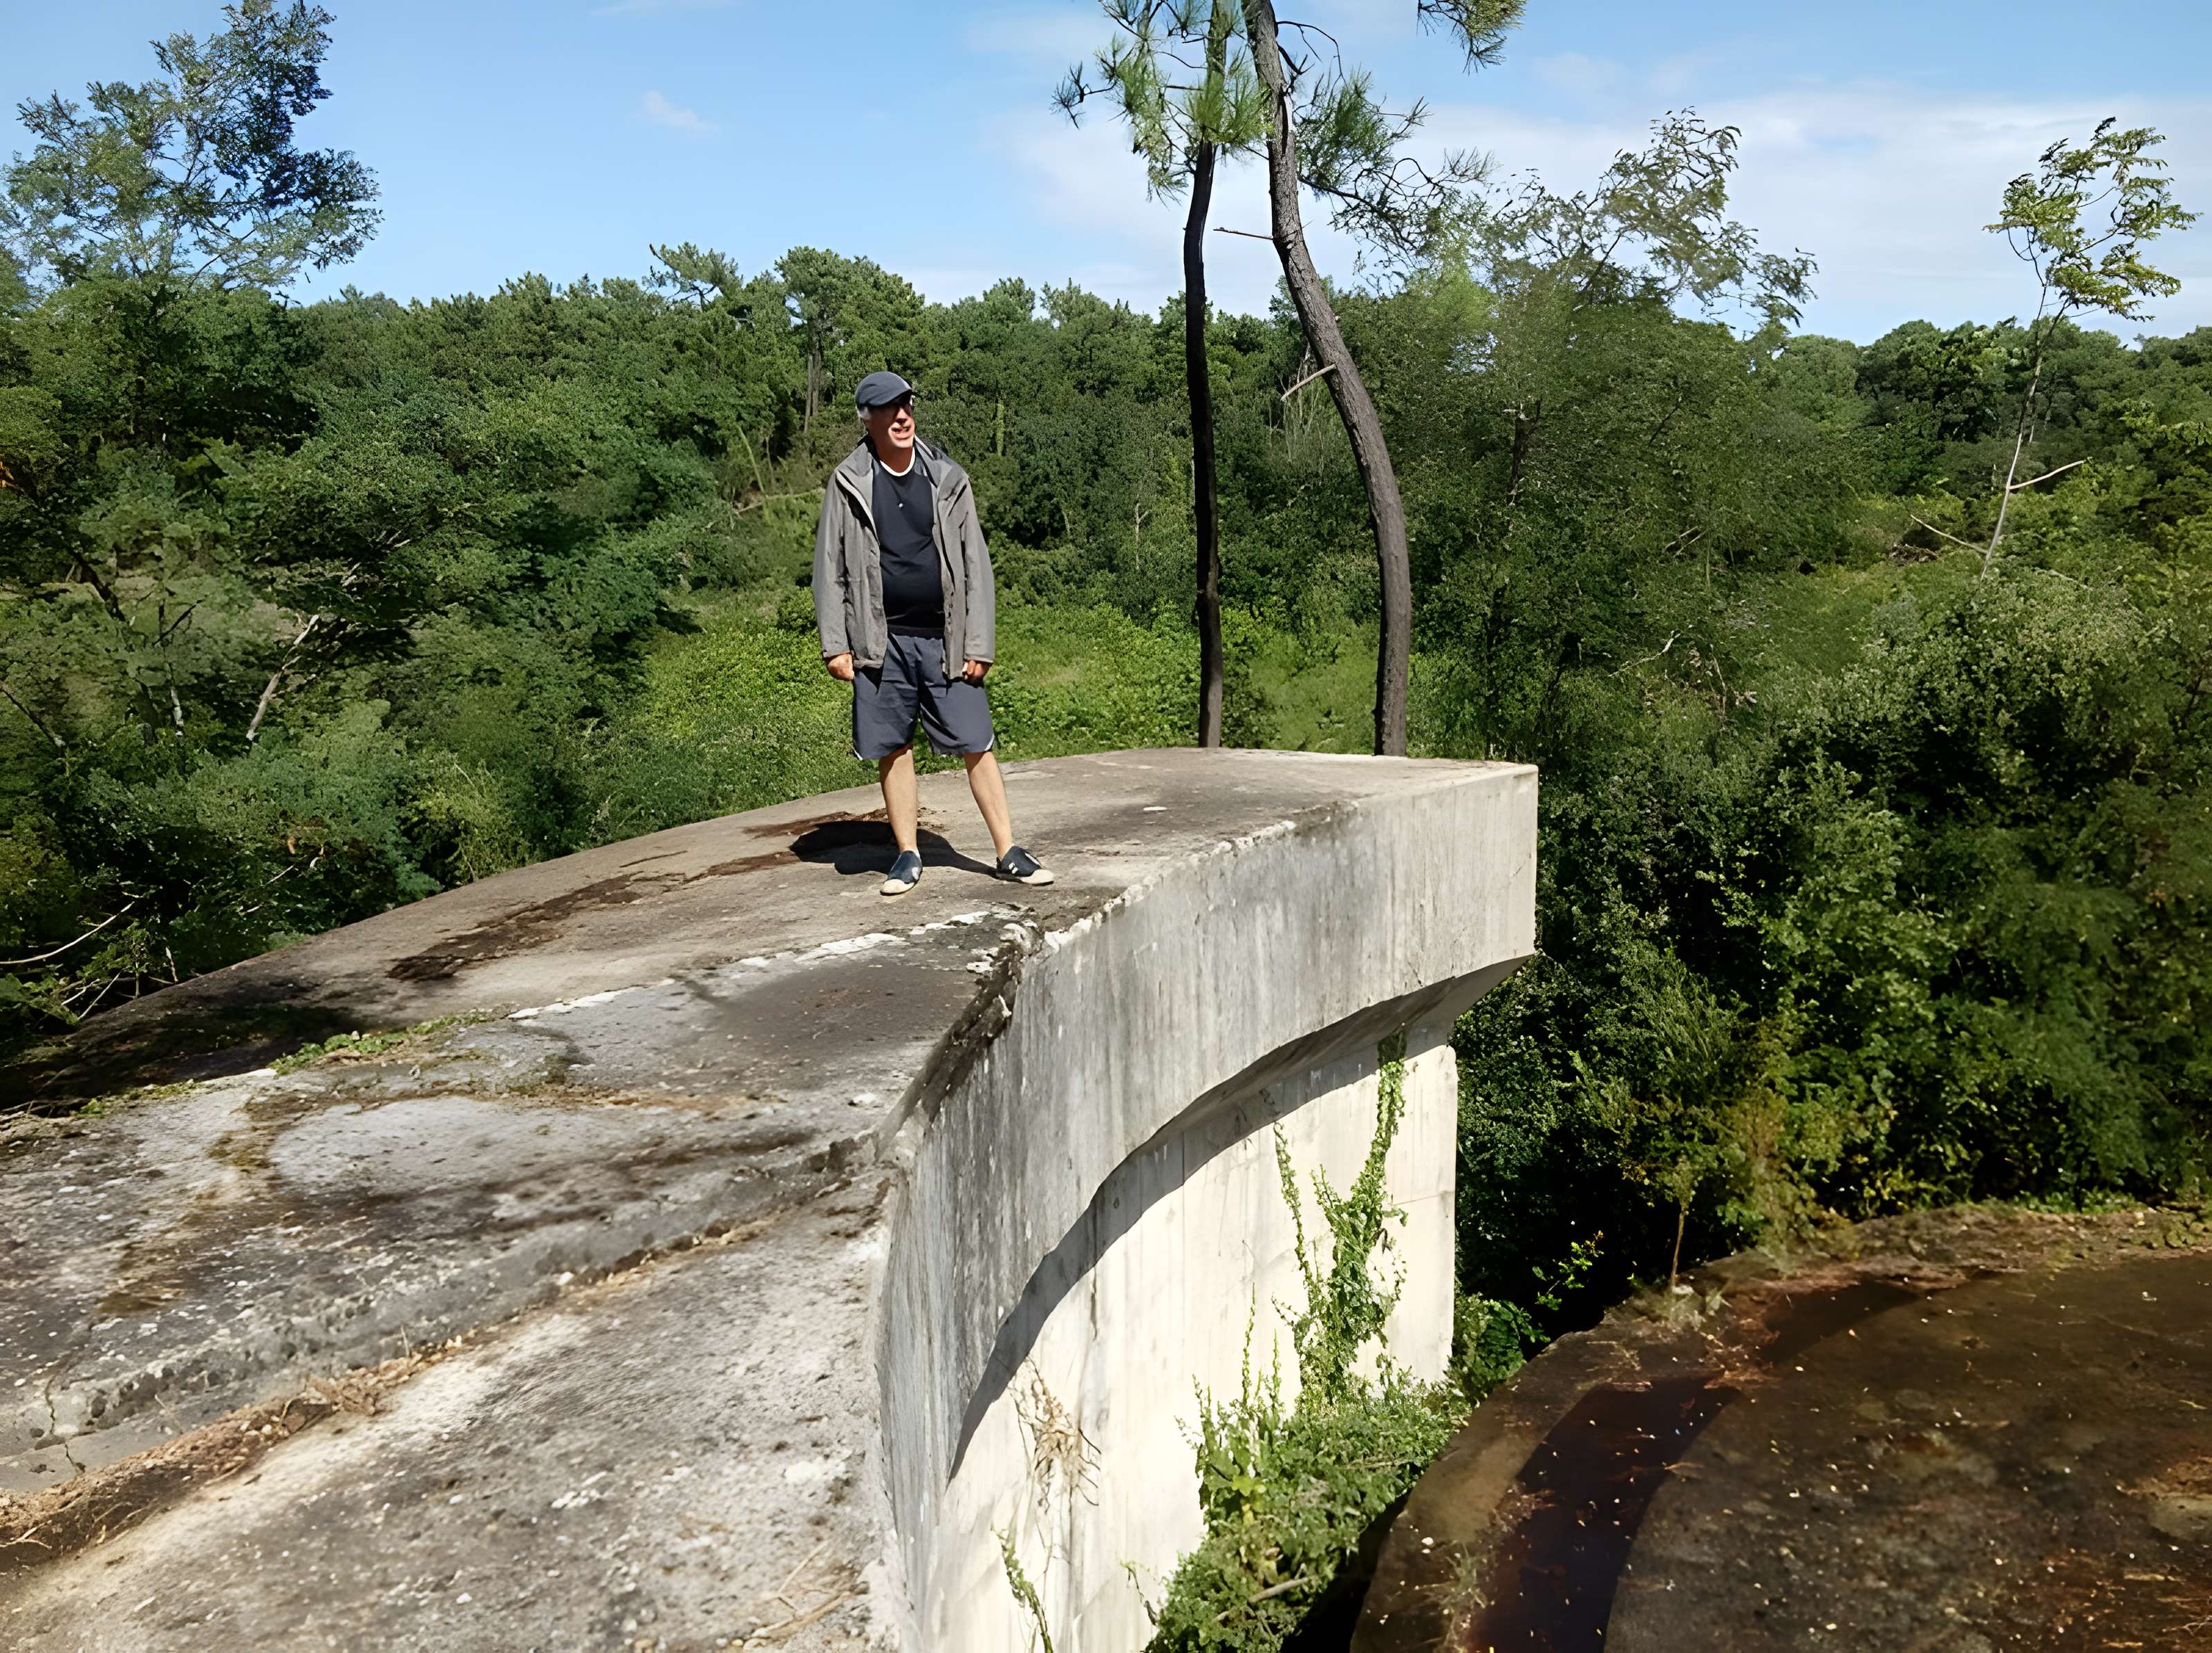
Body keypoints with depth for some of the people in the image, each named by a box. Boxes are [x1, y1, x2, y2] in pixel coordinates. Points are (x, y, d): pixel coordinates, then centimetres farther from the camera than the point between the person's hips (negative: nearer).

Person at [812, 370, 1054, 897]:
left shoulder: (948, 479, 3)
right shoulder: (848, 484, 1)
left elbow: (975, 565, 3)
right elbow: (830, 567, 3)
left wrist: (978, 645, -2)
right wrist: (834, 645, -3)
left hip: (945, 639, 0)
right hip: (882, 641, 0)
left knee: (976, 746, 0)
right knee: (893, 750, 6)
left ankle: (1009, 852, 8)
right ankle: (908, 855, 18)